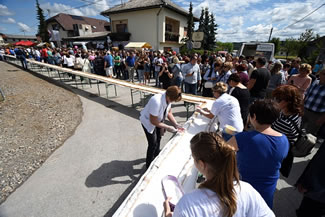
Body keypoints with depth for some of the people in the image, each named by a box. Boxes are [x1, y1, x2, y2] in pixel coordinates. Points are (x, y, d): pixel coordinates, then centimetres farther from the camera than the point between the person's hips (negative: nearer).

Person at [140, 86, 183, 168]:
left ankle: (156, 156, 53)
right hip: (148, 121, -7)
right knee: (153, 143, 0)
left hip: (158, 119, 7)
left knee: (158, 138, 24)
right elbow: (153, 121, -32)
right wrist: (167, 127, -28)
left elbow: (169, 113, -5)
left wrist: (176, 124, -15)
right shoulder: (157, 102, -42)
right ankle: (149, 164, 28)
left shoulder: (168, 99, -22)